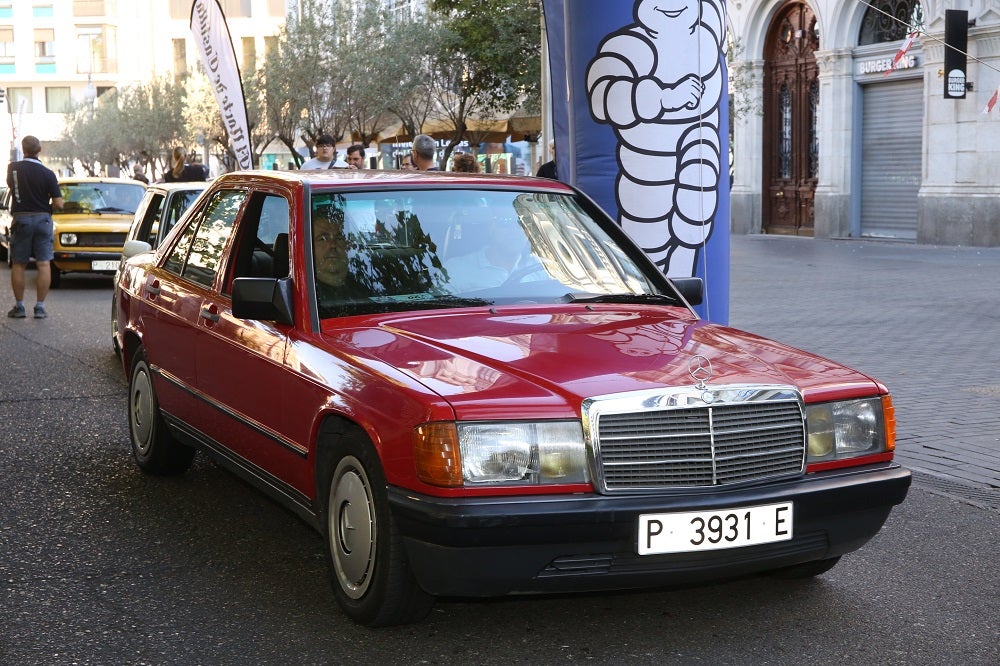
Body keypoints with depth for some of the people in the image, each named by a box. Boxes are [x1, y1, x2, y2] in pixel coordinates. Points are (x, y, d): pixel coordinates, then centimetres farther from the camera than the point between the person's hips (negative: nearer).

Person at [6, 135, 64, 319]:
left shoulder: (13, 168, -2)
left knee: (18, 265, 9)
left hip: (20, 219, 1)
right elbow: (58, 203, -11)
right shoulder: (47, 173, -9)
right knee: (44, 264, 2)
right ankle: (40, 307, -1)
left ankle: (19, 306, 10)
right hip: (42, 219, -1)